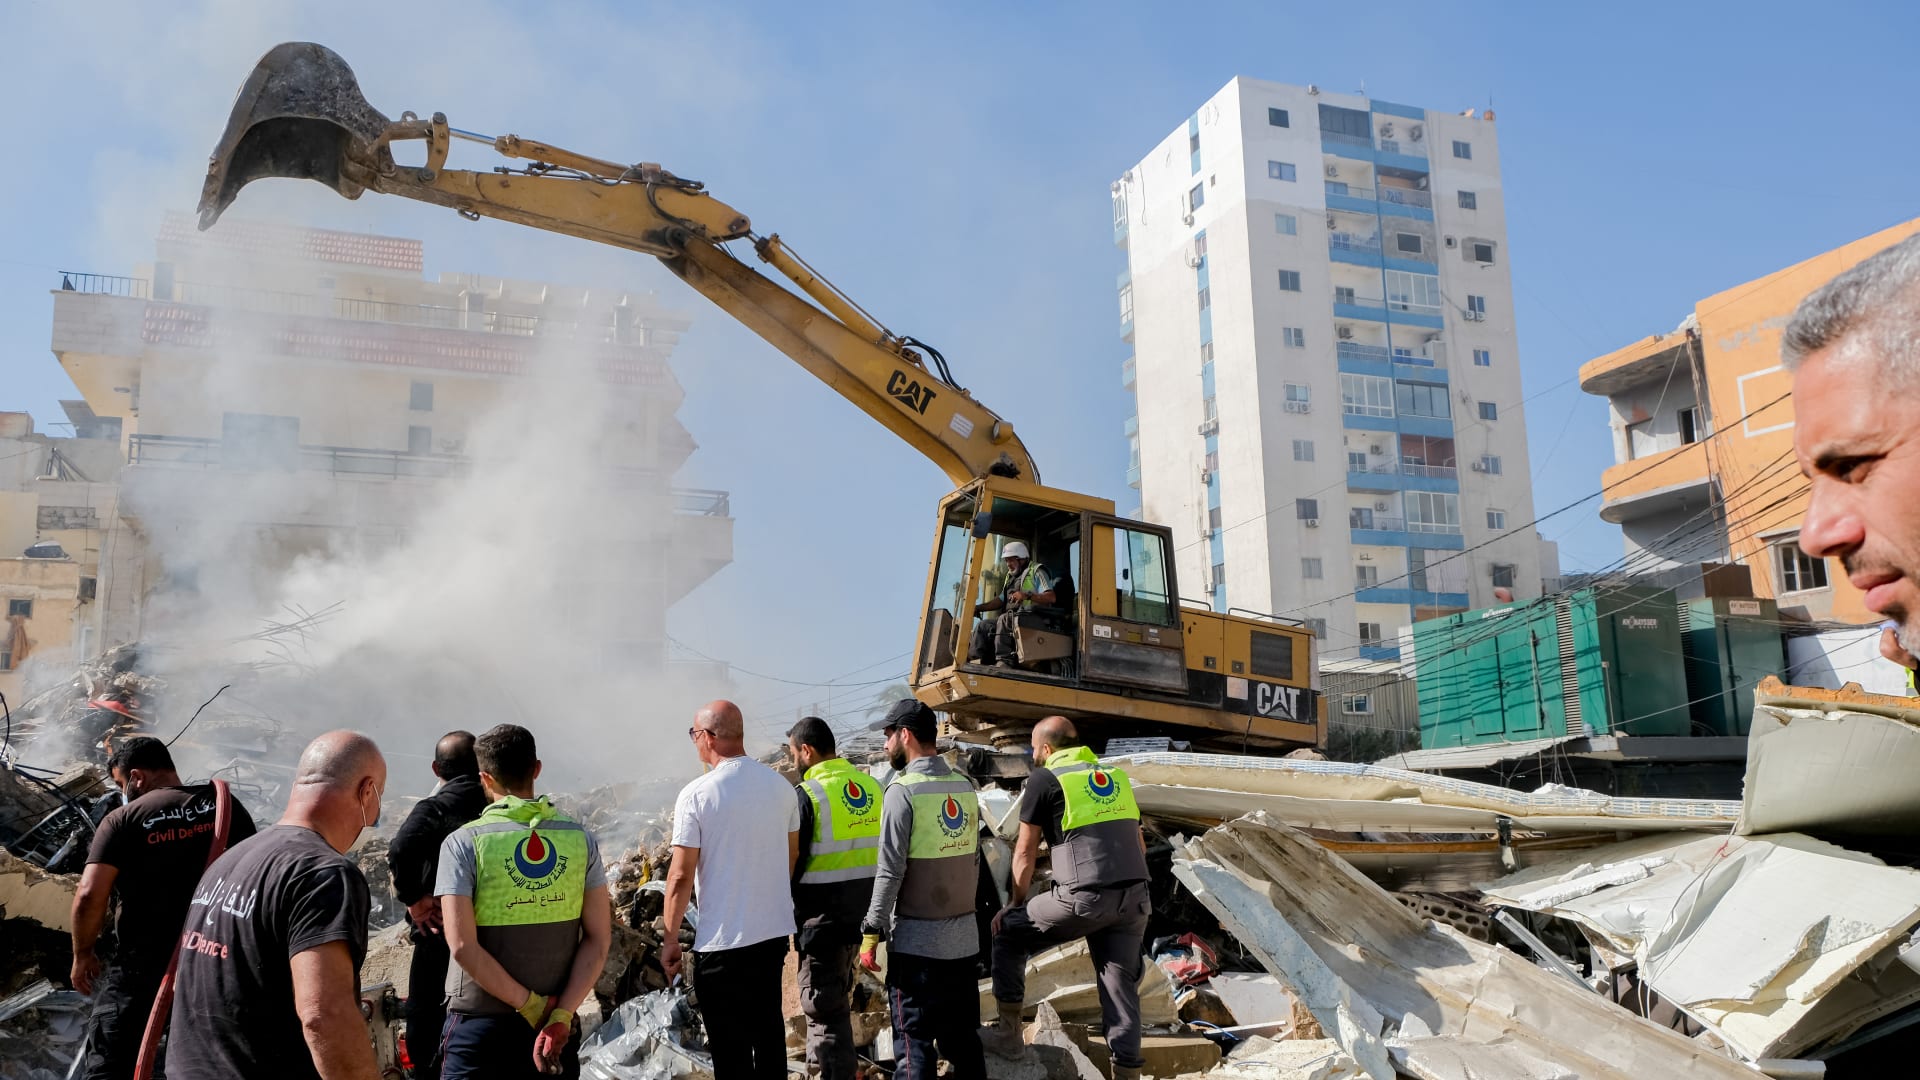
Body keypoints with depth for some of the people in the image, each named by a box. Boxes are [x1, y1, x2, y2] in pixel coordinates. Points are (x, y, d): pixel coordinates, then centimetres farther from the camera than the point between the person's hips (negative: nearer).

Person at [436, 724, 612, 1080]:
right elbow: (598, 939, -6)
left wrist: (532, 1005, -12)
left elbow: (463, 946, -16)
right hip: (556, 1024, 3)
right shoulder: (580, 840, -2)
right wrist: (560, 1016, -10)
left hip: (480, 1026, -2)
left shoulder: (463, 844, -10)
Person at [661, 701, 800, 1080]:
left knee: (731, 1048, 6)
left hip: (723, 940, -5)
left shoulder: (696, 795, -15)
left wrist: (670, 939, -4)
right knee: (769, 1028, 21)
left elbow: (681, 876, -14)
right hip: (775, 931, 5)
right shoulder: (780, 785, 0)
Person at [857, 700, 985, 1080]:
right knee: (963, 1037, 13)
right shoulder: (965, 786, 6)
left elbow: (891, 870, -15)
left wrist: (871, 933, -9)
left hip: (917, 938, -6)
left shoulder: (904, 790, -13)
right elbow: (974, 859, 10)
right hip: (964, 935, 6)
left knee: (914, 1043, 0)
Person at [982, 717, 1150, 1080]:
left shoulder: (1045, 779, 2)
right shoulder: (1116, 776, 19)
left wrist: (1016, 905, 14)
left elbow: (1025, 852, 4)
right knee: (1121, 985, 13)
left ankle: (1009, 1032, 18)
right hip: (1135, 897, 6)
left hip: (1085, 897, -5)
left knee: (1008, 933, 14)